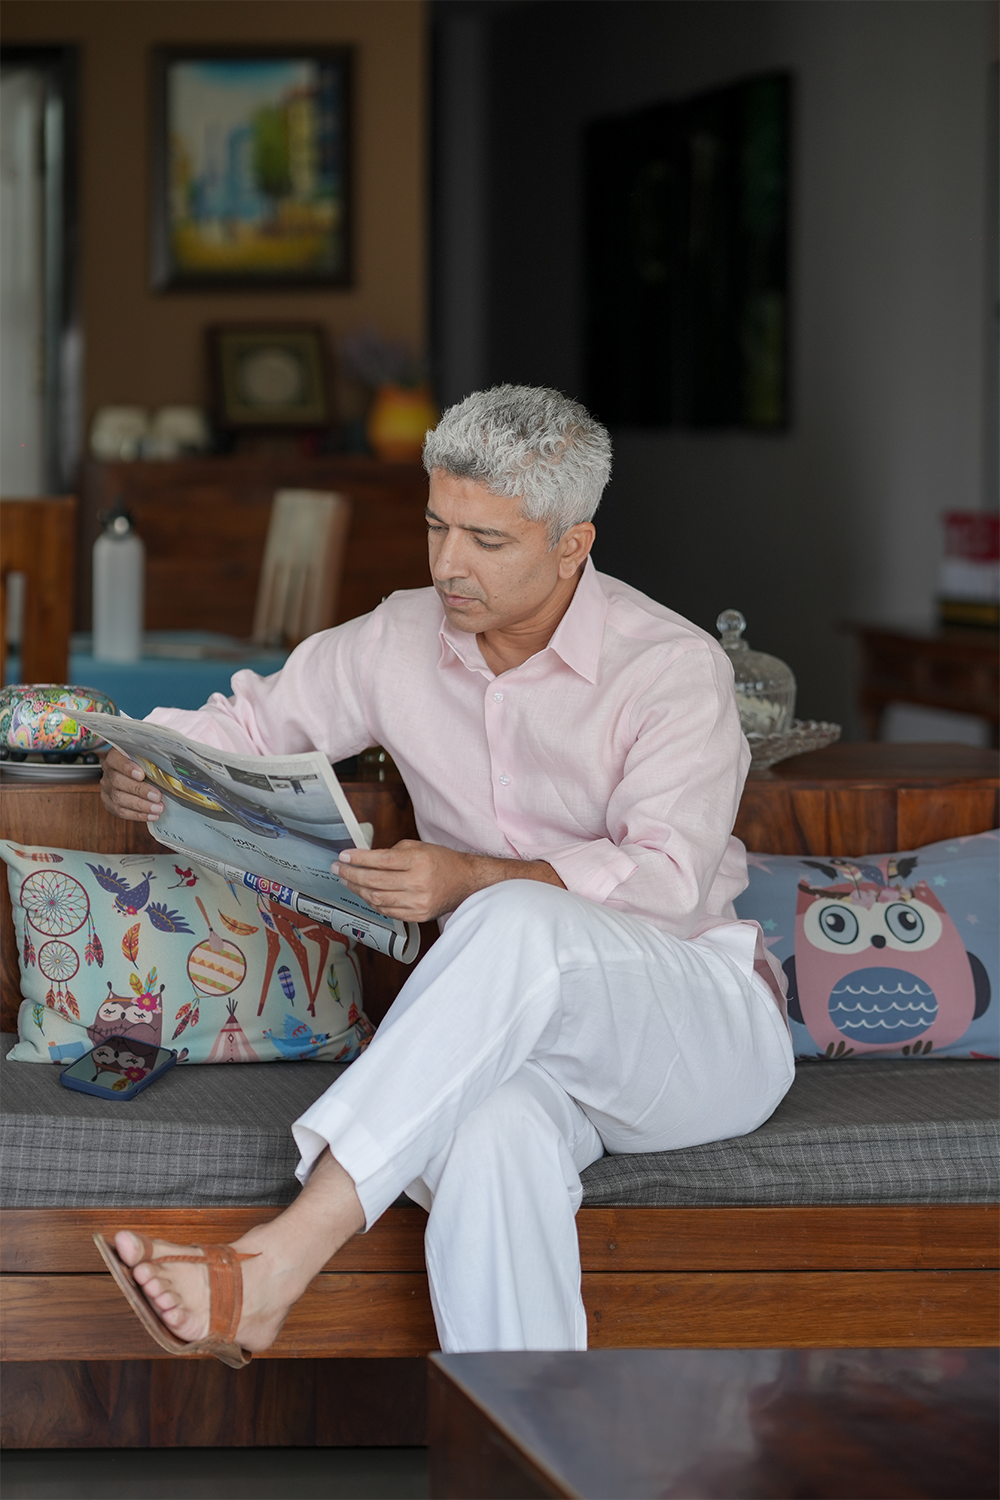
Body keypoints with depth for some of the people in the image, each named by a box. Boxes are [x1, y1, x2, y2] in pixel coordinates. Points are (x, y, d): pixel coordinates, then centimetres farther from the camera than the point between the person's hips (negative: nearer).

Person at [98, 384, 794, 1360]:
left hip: (703, 1024, -3)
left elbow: (665, 880, -21)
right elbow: (253, 721, 19)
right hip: (526, 1034, 3)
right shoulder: (402, 641, 8)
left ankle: (281, 1262, -45)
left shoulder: (673, 667, -9)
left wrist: (470, 880, -35)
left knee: (520, 925, -38)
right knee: (492, 1137, -38)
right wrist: (143, 763, -5)